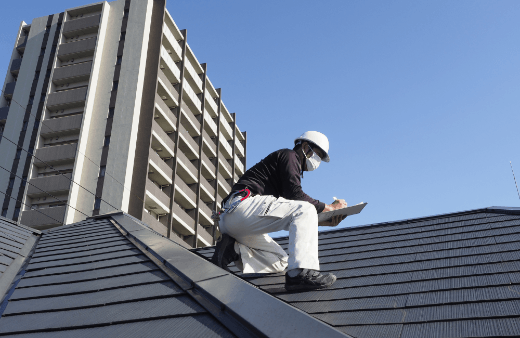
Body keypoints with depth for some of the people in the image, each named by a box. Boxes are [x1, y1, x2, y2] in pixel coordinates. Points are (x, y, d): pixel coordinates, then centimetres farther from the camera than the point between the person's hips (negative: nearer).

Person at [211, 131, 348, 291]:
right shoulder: (288, 155, 6)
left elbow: (288, 219, 22)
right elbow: (294, 193, -11)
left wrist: (324, 221, 12)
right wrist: (328, 207, -1)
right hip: (243, 204, -10)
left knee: (279, 263, 14)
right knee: (305, 210, -16)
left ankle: (232, 251, -4)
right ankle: (301, 272, -32)